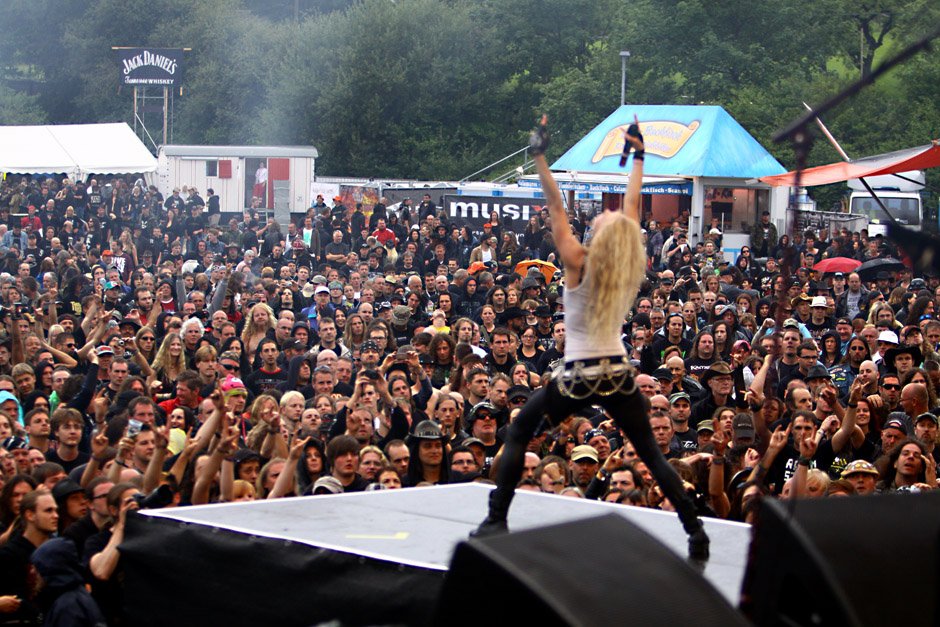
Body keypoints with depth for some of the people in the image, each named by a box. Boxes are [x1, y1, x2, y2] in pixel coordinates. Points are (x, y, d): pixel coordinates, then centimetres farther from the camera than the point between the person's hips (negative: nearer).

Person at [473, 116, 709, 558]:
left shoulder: (578, 265, -10)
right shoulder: (632, 270, 0)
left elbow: (556, 206, -9)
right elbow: (632, 205, 11)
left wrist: (539, 156, -6)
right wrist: (637, 156, 21)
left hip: (578, 374, -3)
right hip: (618, 373, 3)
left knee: (518, 434, 11)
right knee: (651, 454, 9)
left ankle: (497, 519, 3)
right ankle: (695, 530, 0)